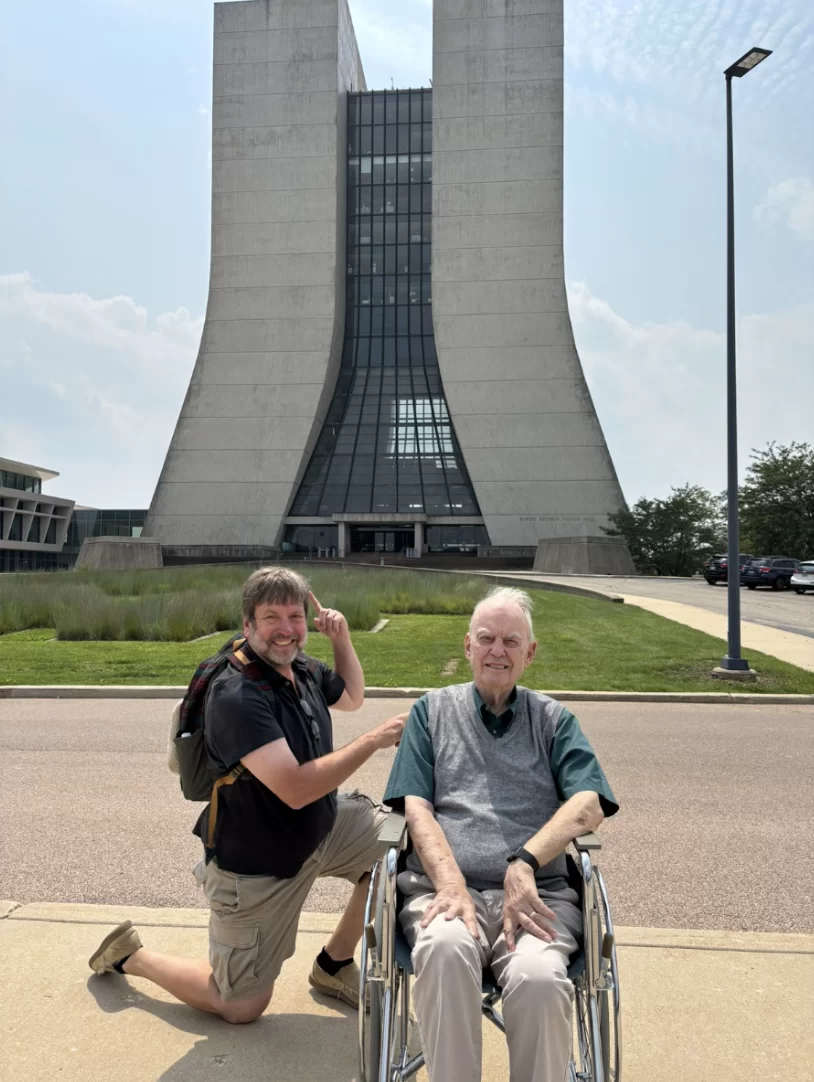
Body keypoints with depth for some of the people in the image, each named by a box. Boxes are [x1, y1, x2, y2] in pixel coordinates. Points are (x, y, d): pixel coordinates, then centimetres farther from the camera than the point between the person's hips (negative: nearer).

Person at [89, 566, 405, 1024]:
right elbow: (296, 789, -35)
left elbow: (352, 696, 17)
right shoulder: (236, 695, -30)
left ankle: (334, 965, 14)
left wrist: (341, 637, 0)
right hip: (255, 865, -7)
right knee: (242, 1006, 6)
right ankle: (131, 954, 29)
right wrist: (373, 740, -28)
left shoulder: (304, 669, -5)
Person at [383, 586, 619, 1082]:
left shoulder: (553, 719, 16)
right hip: (444, 887, 0)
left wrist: (525, 862, -16)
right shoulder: (433, 710, 16)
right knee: (445, 948, -34)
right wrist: (451, 884, -12)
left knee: (538, 977, -32)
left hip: (537, 893, 0)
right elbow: (417, 808, 6)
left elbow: (589, 804, 1)